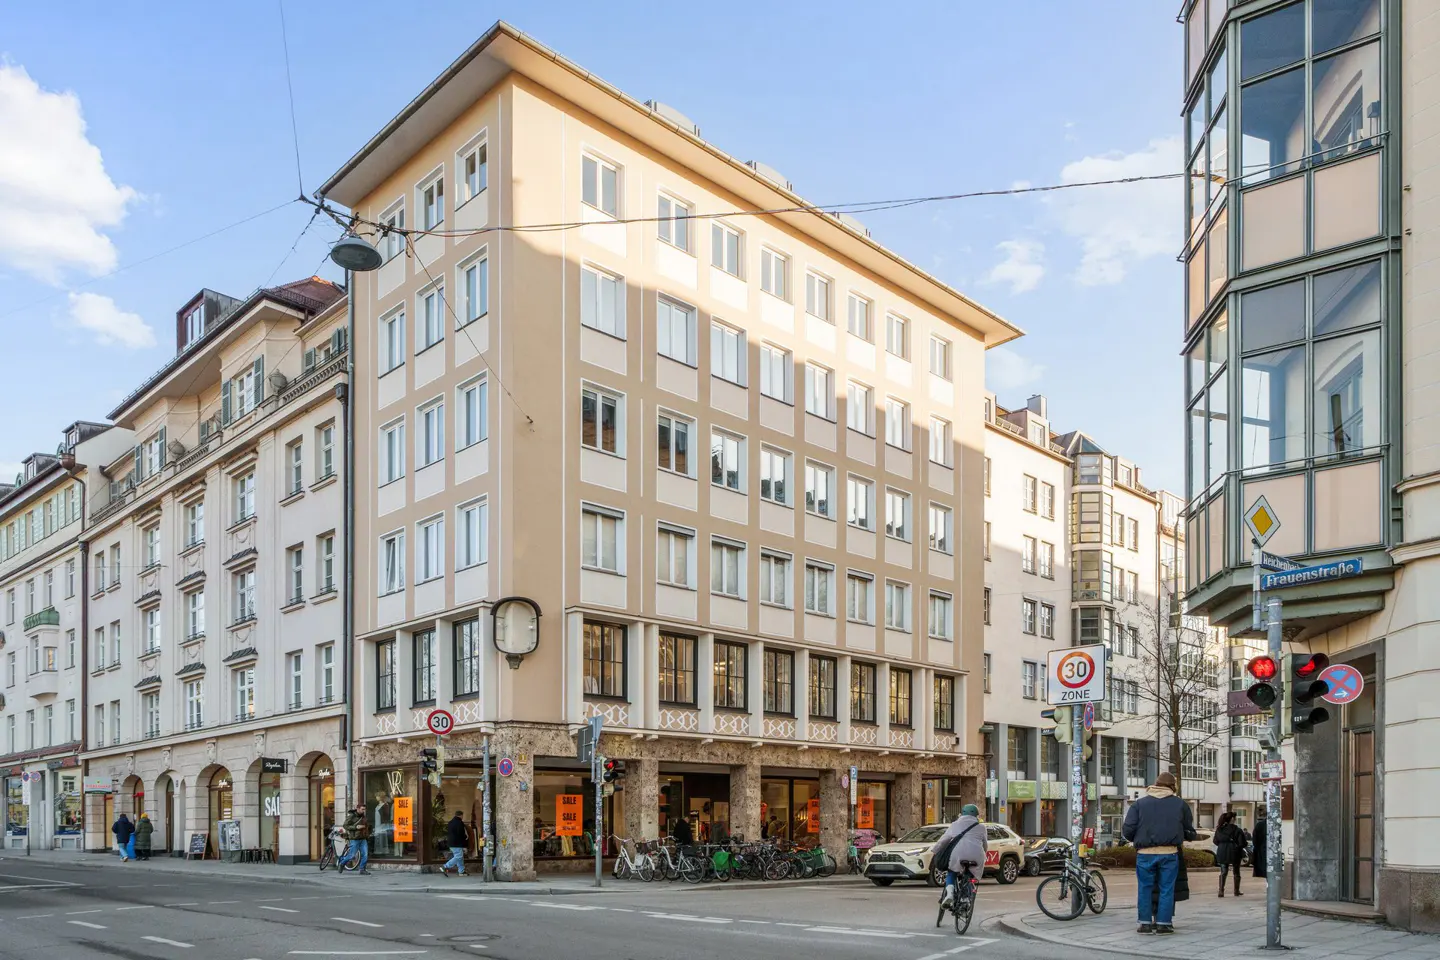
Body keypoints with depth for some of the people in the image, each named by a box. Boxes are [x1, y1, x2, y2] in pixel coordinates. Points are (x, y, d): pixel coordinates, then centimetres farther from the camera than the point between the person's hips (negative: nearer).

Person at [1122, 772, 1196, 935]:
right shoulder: (1180, 804, 6)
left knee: (1145, 888, 8)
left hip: (1145, 853, 0)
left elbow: (1127, 830, -2)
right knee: (1167, 888, 7)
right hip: (1169, 853, 0)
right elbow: (1189, 831, 12)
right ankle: (1163, 923, 7)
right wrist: (1189, 835, 35)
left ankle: (1145, 923, 8)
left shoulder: (1139, 804, 5)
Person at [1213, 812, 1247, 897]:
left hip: (1222, 852, 2)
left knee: (1223, 872, 5)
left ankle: (1221, 891, -8)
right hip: (1234, 853, -2)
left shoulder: (1219, 829, 1)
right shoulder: (1237, 830, -11)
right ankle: (1236, 891, 22)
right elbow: (1242, 843, -10)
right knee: (1236, 872, 15)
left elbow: (1215, 841, 6)